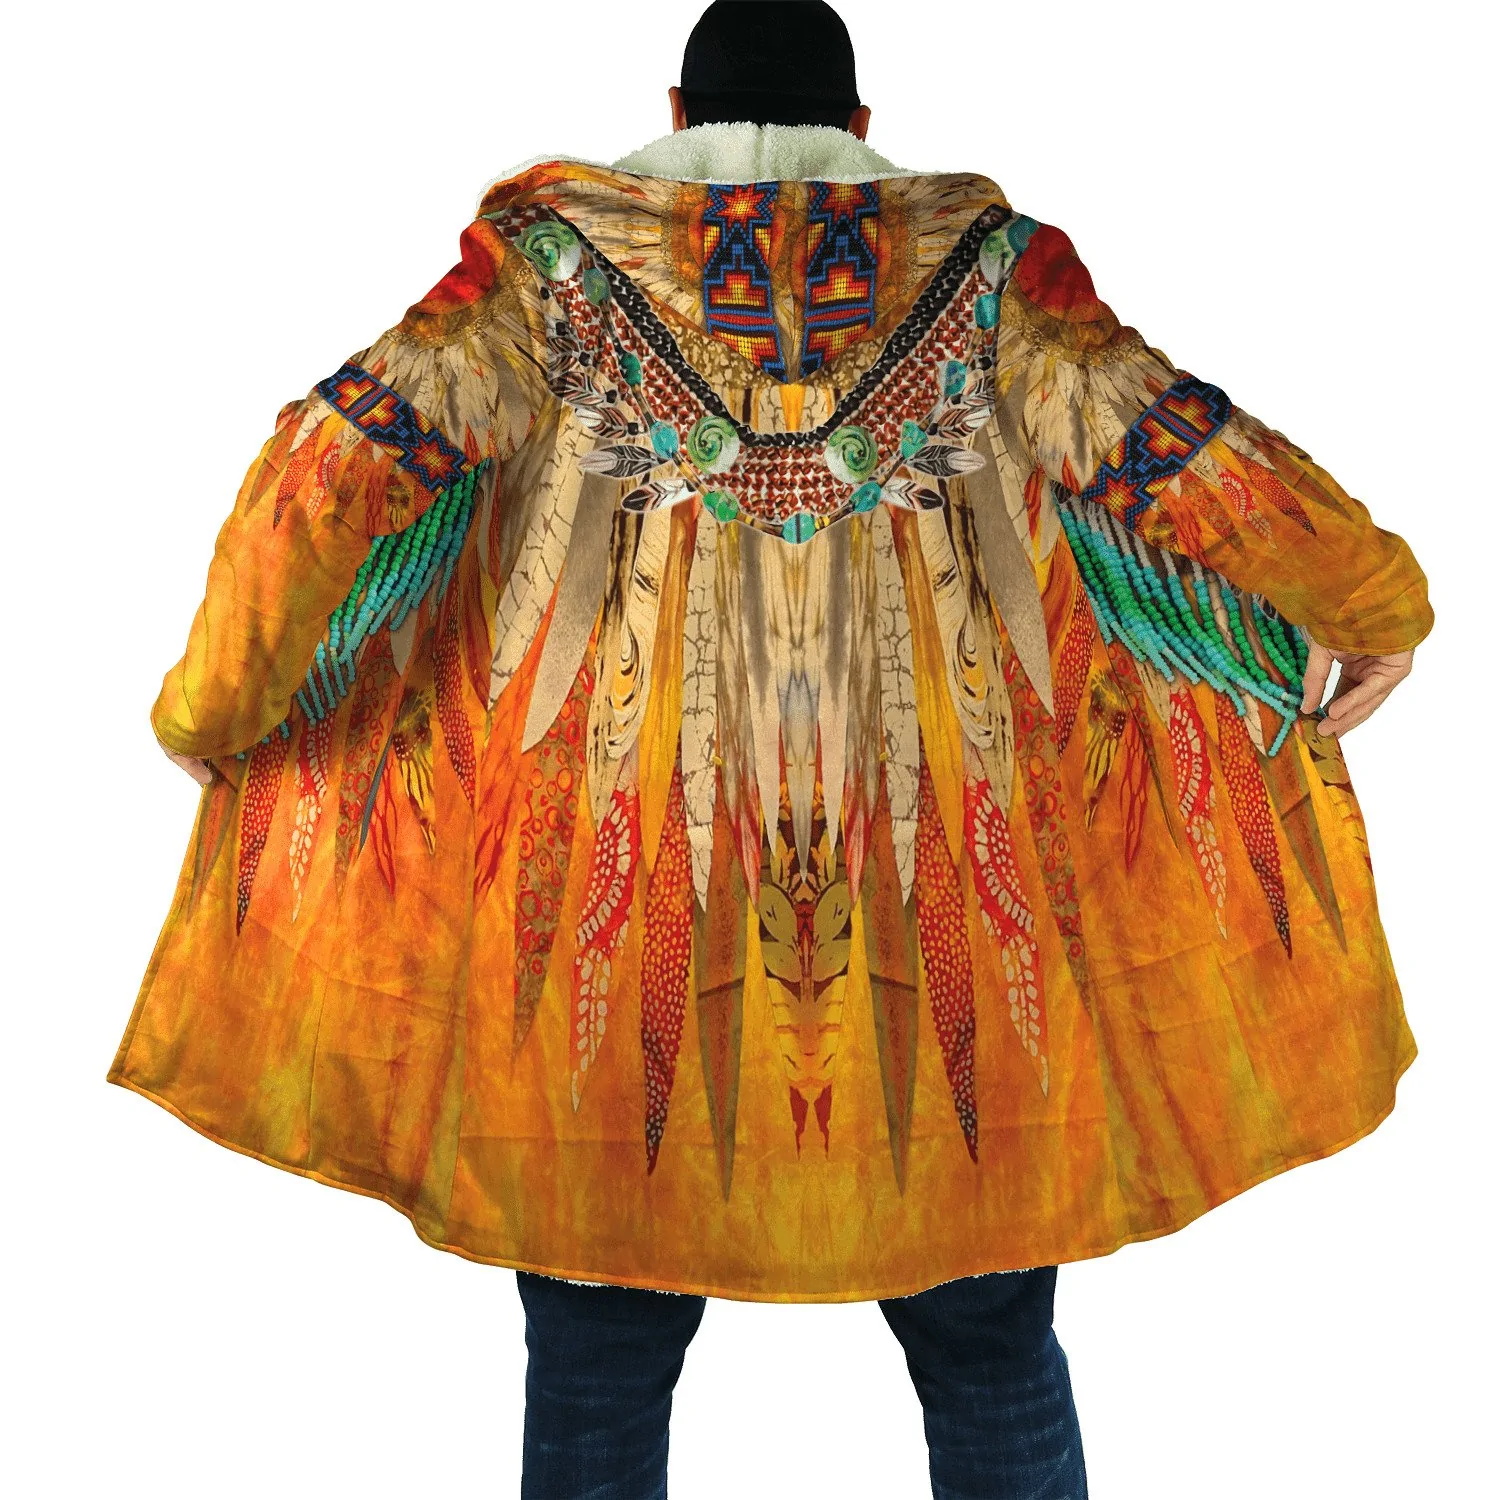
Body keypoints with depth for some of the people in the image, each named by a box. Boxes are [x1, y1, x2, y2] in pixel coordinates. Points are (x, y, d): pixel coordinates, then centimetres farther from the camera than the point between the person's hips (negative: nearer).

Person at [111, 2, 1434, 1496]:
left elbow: (358, 452, -1)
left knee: (598, 1378, 16)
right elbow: (1173, 452, 5)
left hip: (630, 863, 0)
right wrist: (1374, 603, 20)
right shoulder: (980, 254, 9)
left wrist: (216, 702, 8)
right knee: (992, 1354, 19)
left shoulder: (561, 246, 8)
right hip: (943, 877, 1)